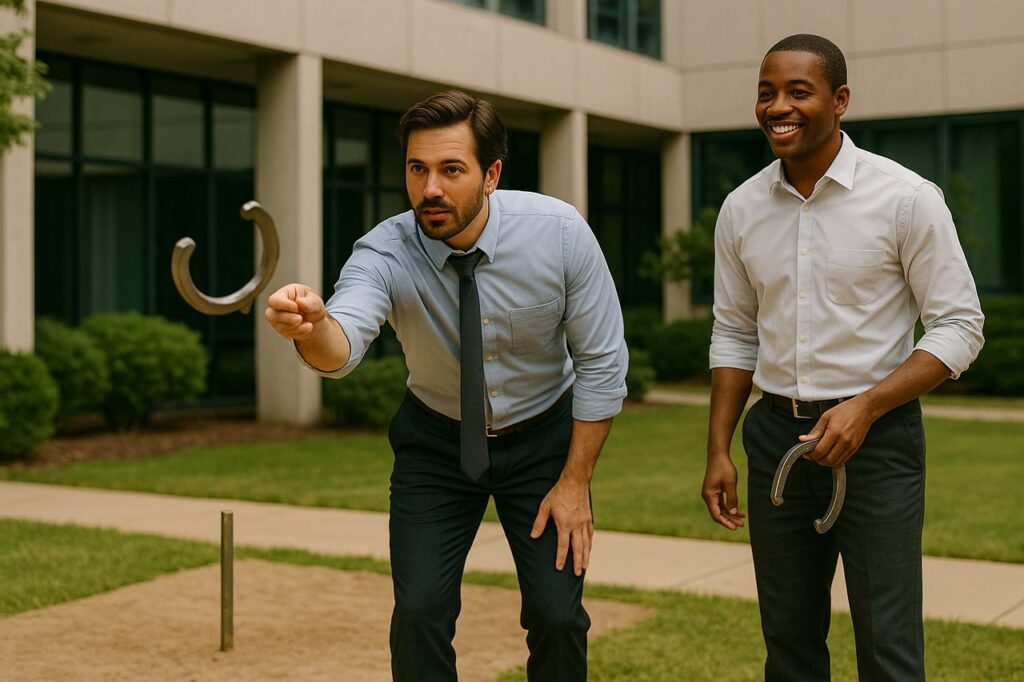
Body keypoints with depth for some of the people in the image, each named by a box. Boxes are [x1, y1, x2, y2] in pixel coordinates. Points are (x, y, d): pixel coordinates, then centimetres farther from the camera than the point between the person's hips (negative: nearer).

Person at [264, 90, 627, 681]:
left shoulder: (560, 233, -22)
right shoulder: (386, 254, -24)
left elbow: (601, 363, -13)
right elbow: (344, 344, -44)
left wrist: (575, 481, -13)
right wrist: (313, 327, -67)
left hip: (542, 438, 0)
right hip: (436, 443, 0)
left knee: (559, 619, -6)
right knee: (419, 615, -10)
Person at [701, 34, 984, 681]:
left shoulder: (906, 199, -10)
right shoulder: (742, 209, 4)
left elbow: (960, 327, -8)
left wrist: (865, 408, -19)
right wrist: (718, 451, 6)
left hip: (878, 439, -4)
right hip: (777, 434, 4)